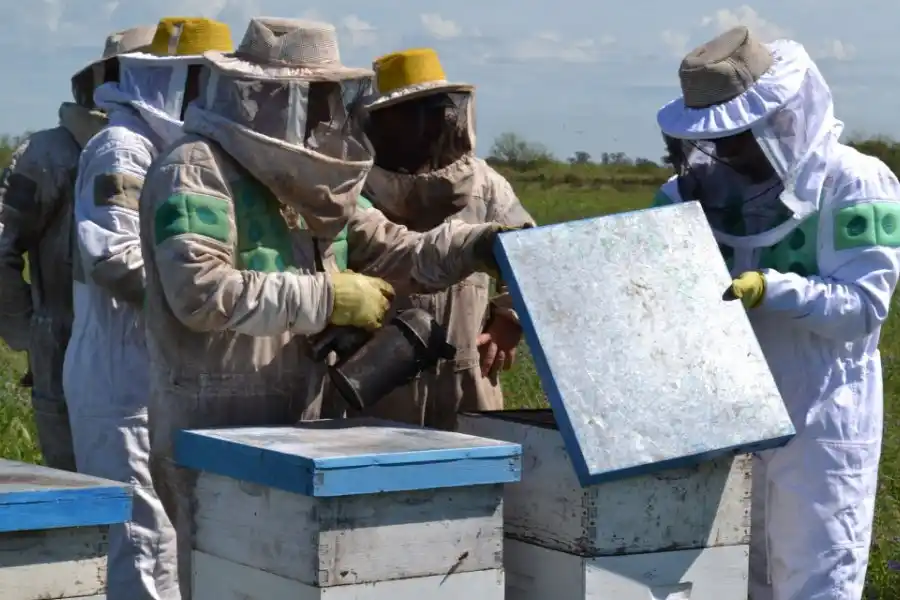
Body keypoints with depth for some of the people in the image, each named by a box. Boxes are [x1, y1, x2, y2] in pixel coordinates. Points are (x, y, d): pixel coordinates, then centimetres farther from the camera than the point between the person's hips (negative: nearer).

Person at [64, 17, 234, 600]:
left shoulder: (166, 149, 18)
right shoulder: (122, 149, -11)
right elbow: (113, 257, -21)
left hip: (157, 373, 10)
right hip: (124, 377, -10)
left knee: (162, 527, 13)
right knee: (145, 532, -9)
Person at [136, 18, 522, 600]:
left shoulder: (306, 179, 15)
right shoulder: (196, 171, -13)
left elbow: (395, 252, 15)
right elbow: (201, 292, -26)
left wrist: (482, 242, -2)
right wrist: (326, 297, -21)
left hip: (298, 426, 9)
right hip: (214, 430, -8)